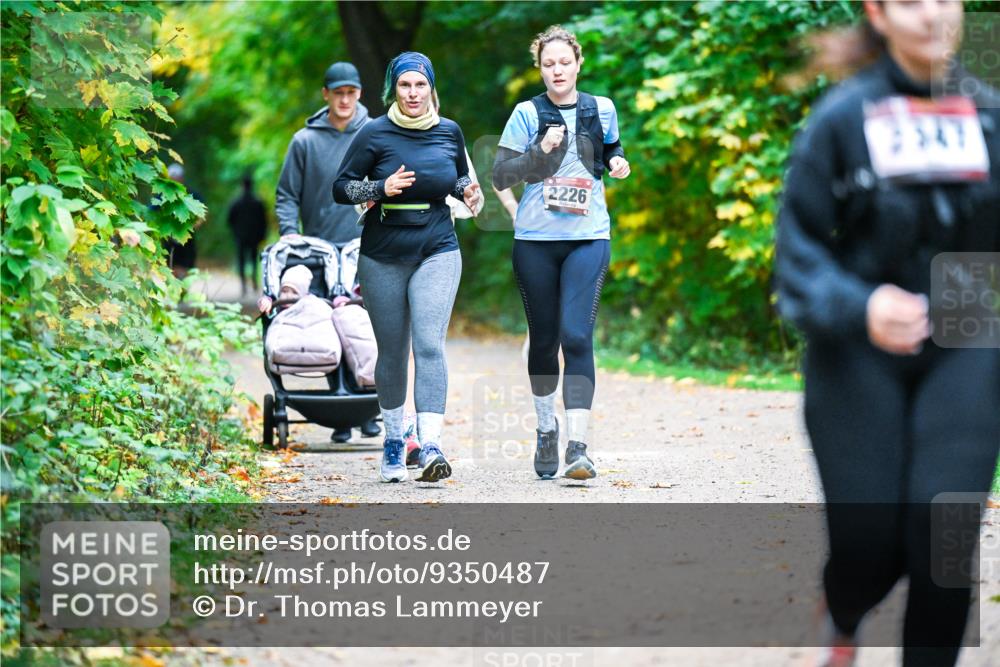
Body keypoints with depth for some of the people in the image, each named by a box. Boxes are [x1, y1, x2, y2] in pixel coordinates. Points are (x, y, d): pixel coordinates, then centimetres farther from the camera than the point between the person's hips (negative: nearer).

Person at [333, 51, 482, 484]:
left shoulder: (449, 132, 4)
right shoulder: (376, 134, -4)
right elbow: (341, 188, -2)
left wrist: (469, 191, 0)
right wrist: (381, 188, -19)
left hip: (437, 253, 0)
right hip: (382, 257, 0)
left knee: (429, 344, -16)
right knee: (392, 352, 8)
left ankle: (430, 446, -24)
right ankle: (393, 441, 26)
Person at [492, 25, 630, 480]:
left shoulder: (601, 110, 6)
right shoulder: (527, 114, 0)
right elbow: (500, 177, -4)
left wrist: (617, 164, 1)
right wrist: (540, 150, -18)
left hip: (588, 238, 0)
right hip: (535, 240, 0)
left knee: (577, 336, -14)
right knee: (543, 339, 10)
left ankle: (578, 447, -17)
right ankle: (546, 428, 32)